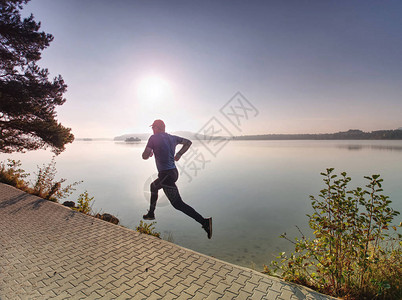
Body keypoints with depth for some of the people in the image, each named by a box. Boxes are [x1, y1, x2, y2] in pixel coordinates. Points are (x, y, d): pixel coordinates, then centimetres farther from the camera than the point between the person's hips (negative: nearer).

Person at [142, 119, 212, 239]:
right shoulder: (172, 137, 10)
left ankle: (204, 221, -11)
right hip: (174, 172, 9)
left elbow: (145, 156, -12)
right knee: (153, 186, 31)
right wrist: (179, 154, 20)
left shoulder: (154, 138, -9)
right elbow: (188, 142, 19)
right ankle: (151, 214, 44)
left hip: (166, 175, -9)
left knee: (178, 204, -5)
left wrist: (150, 153, 12)